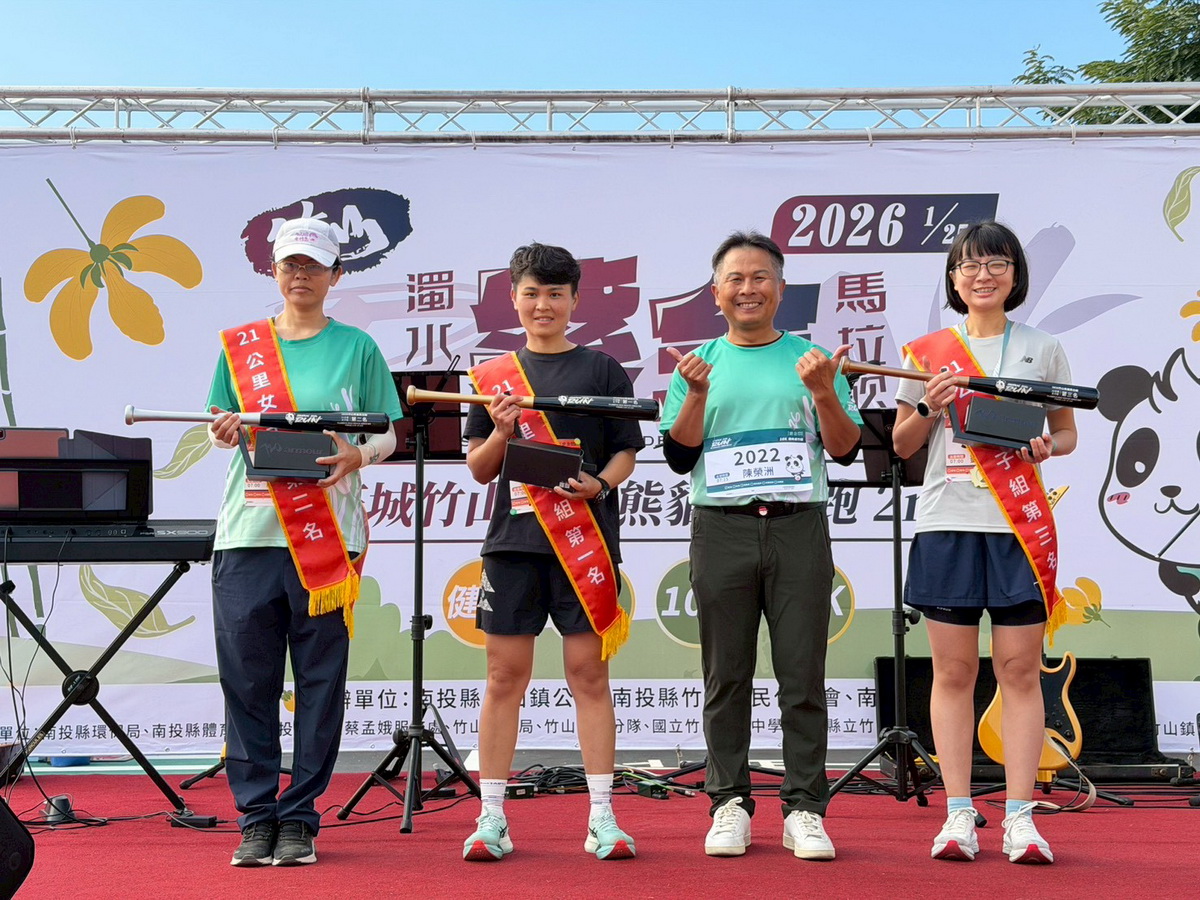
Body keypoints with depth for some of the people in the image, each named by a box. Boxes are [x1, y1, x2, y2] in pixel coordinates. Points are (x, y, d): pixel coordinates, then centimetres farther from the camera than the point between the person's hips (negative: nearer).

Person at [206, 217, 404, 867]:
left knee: (319, 680, 0)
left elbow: (388, 435, 8)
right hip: (248, 531, 2)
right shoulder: (240, 345, 14)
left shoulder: (357, 348, 8)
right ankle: (255, 817, 8)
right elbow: (221, 425, 17)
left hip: (325, 537, -1)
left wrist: (358, 455, -14)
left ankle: (299, 819, 8)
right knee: (247, 679, -1)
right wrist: (223, 431, -6)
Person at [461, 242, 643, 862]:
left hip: (584, 538, -1)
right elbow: (478, 468, 11)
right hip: (513, 539, 1)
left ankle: (602, 817, 4)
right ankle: (491, 818, 8)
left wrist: (599, 484, -14)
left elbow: (625, 452, 6)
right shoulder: (492, 376, 11)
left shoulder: (602, 369, 7)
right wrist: (501, 433, -9)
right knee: (505, 676, 2)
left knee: (588, 673, 0)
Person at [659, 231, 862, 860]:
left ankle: (805, 809, 3)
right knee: (726, 675, 3)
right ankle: (729, 803, 10)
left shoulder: (811, 358, 10)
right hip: (722, 528, 1)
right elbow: (680, 458, 5)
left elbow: (845, 449, 5)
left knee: (803, 674, -1)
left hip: (799, 526, 0)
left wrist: (823, 392, -11)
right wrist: (697, 394, -9)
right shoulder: (699, 362, 11)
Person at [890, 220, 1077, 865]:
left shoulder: (1043, 350, 10)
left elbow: (1067, 431, 14)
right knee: (953, 670, 1)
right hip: (948, 521, 0)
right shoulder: (928, 353, 9)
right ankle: (958, 815, 5)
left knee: (1020, 668, -2)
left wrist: (1048, 446, -8)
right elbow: (902, 445, 12)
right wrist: (928, 406, -7)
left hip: (1019, 524, 0)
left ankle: (1019, 817, 1)